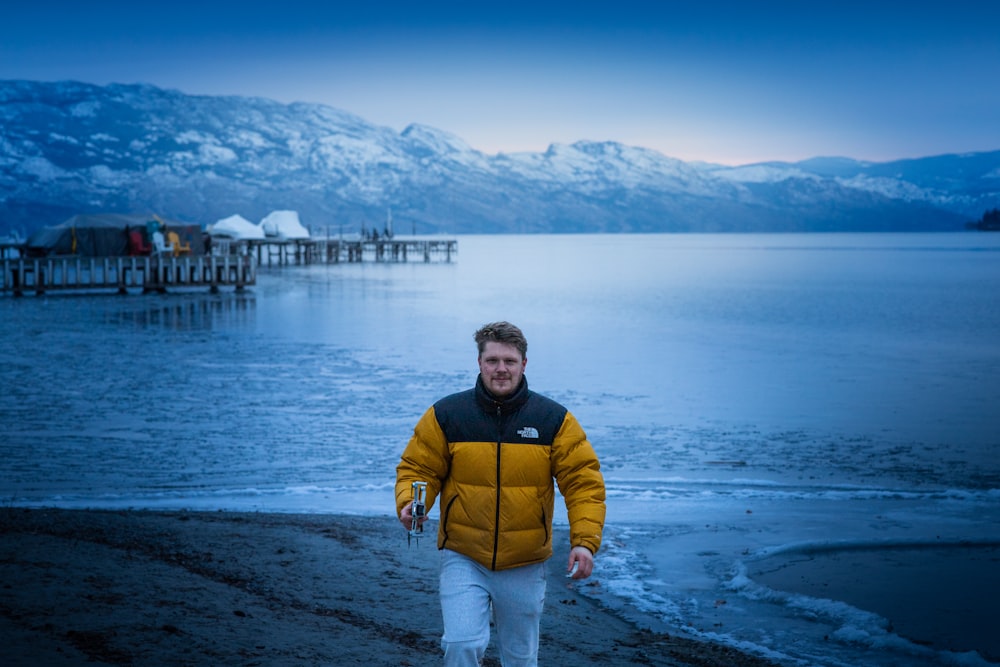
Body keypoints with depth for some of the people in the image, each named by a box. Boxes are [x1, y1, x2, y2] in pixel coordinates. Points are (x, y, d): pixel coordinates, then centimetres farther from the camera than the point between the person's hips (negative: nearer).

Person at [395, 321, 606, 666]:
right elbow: (418, 468, 2)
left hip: (525, 564, 1)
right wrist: (410, 503, -18)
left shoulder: (555, 420, -4)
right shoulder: (446, 414, -4)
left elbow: (583, 482, -3)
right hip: (463, 559, -1)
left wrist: (585, 540, -14)